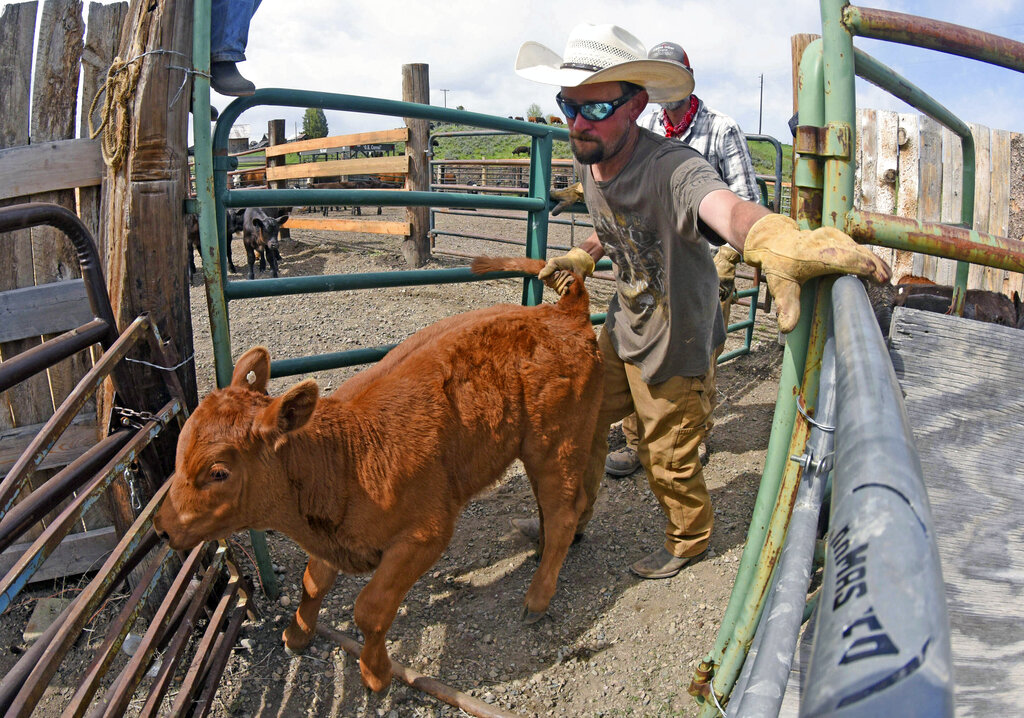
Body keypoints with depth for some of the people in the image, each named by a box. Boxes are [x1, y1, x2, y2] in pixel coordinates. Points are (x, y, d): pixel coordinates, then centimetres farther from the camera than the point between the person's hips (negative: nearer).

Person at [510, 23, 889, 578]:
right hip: (622, 330, 7)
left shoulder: (672, 168, -32)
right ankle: (568, 520, 45)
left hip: (675, 347, -7)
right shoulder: (588, 162, -6)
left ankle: (688, 541, 43)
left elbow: (727, 208, -57)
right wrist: (582, 256, 7)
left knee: (668, 460, 11)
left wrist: (777, 244, -76)